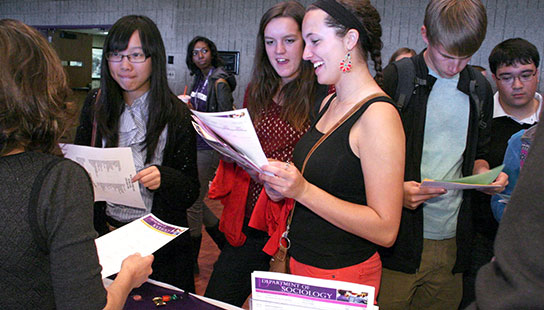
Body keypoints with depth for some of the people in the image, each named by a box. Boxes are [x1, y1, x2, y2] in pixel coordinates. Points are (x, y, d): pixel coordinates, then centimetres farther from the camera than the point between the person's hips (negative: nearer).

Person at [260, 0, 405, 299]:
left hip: (342, 276, -8)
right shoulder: (329, 103, 6)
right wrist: (285, 184, -3)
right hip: (301, 261, 8)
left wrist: (303, 190, -27)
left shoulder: (379, 114, -21)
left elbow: (385, 231, -23)